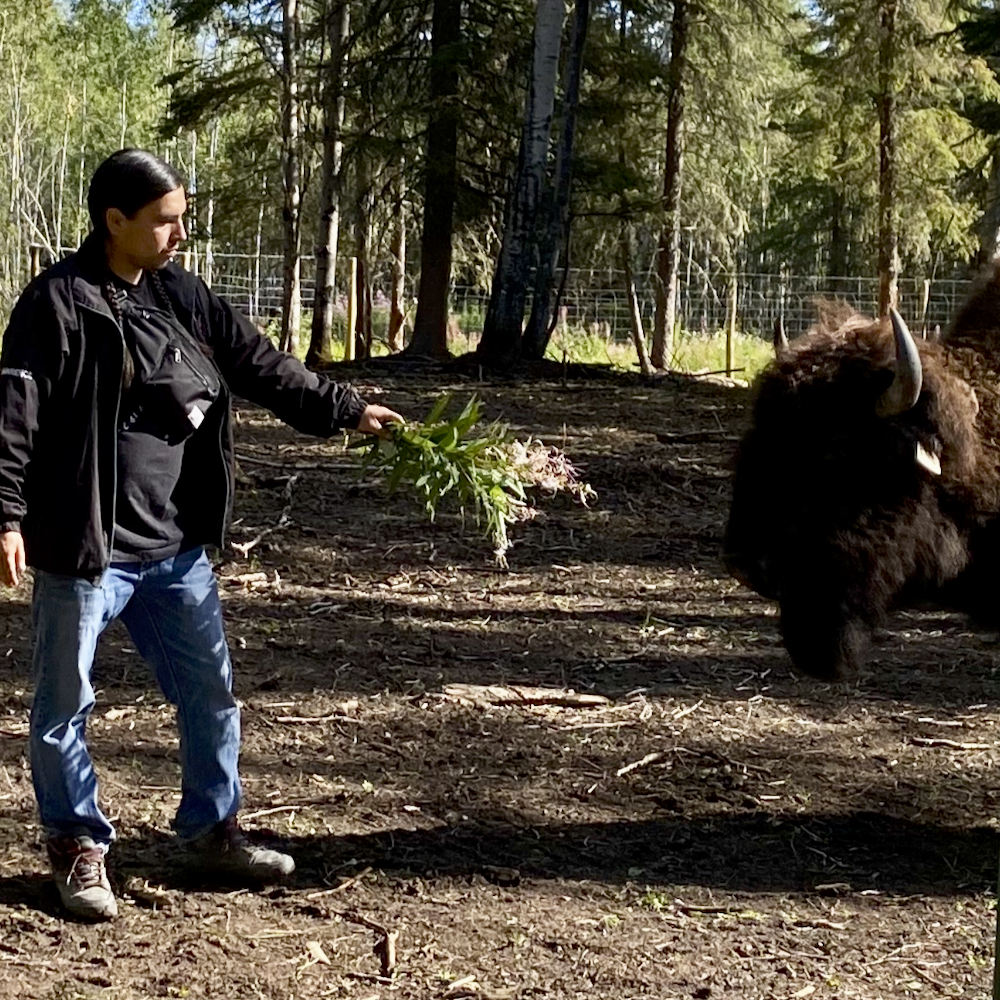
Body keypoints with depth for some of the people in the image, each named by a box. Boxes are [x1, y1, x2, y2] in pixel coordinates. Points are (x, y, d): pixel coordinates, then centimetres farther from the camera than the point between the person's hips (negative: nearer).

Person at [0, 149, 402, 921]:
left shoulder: (182, 297, 7)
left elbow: (260, 365, 13)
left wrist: (346, 410, 10)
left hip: (175, 544, 7)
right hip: (85, 545, -6)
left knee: (210, 690, 14)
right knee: (65, 703, 5)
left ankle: (212, 828, 31)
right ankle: (78, 845, 22)